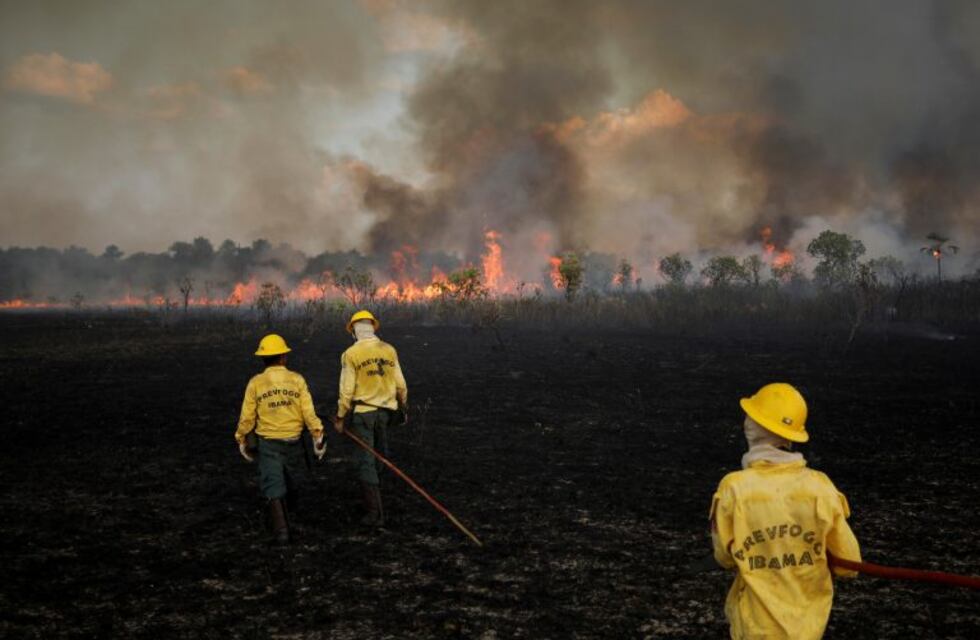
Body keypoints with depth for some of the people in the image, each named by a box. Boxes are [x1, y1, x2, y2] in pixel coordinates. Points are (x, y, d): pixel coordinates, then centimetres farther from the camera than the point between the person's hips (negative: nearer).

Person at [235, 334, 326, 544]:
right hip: (293, 441, 2)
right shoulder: (297, 380, -5)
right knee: (290, 483, 21)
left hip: (268, 443, -2)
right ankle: (284, 516, 41)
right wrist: (318, 436, 3)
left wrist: (242, 440, 12)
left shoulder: (256, 383, -6)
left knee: (273, 487, -1)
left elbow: (247, 417, -2)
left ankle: (282, 530, -10)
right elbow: (308, 412, -6)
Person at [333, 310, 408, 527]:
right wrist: (403, 406, 21)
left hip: (362, 412, -4)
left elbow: (347, 390, -11)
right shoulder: (389, 350, 1)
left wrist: (340, 417, -1)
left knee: (365, 461, 1)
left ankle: (375, 513, -1)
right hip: (385, 411, 4)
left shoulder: (350, 354, -10)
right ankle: (372, 494, 34)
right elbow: (400, 384, 6)